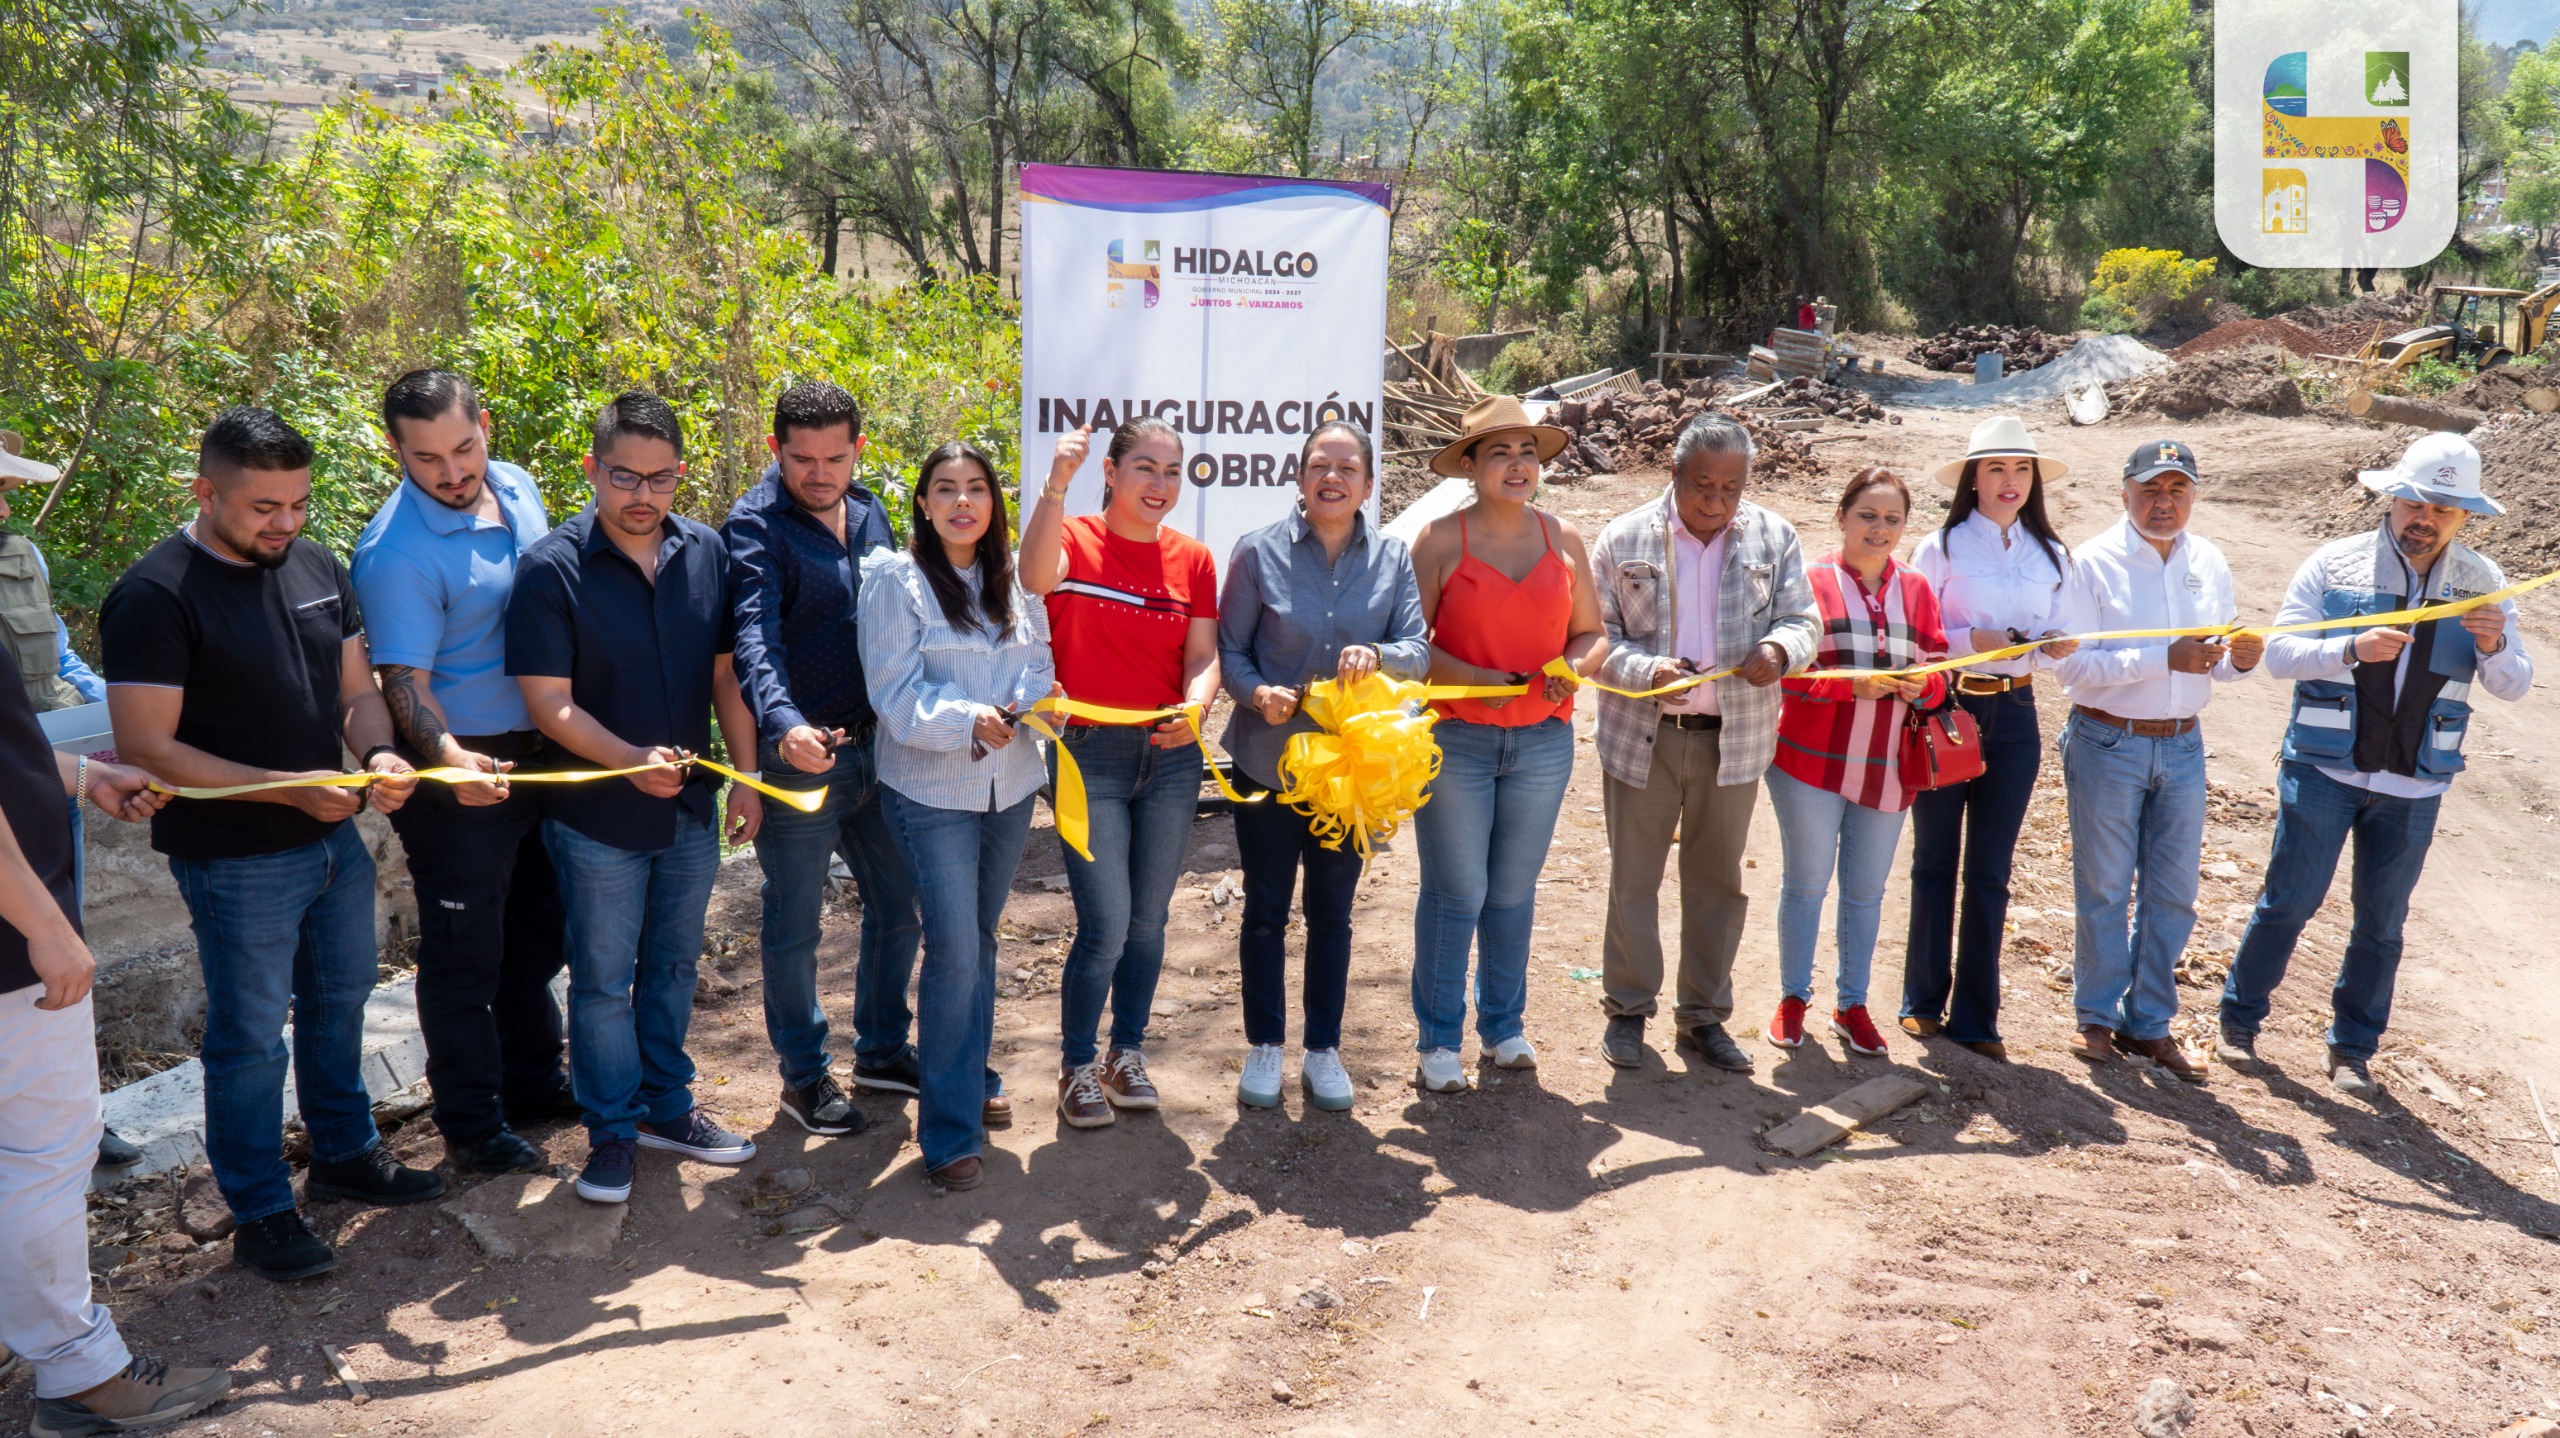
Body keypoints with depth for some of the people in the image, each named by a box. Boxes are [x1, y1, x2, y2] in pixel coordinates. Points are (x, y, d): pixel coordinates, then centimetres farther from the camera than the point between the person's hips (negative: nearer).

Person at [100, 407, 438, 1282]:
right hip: (235, 864, -7)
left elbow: (357, 691, 10)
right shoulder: (153, 597, -16)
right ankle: (259, 1214, 20)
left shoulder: (317, 569, 4)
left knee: (339, 1003, 21)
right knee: (250, 1036, 5)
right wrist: (290, 787, -24)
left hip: (335, 841, 7)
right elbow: (147, 747, -19)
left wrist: (378, 754, -12)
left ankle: (345, 1154, 40)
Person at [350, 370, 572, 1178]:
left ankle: (533, 1083, 40)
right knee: (465, 953, 5)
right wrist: (450, 757, -40)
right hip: (462, 770, -8)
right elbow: (404, 681, -23)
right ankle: (472, 1126, 21)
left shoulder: (517, 490, 1)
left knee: (536, 930, 21)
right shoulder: (396, 551, -22)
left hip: (539, 752, 8)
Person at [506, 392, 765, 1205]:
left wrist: (746, 777, 4)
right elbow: (550, 703, -17)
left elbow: (726, 674, 6)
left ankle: (666, 1105, 35)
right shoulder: (550, 570, -15)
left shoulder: (707, 553, -1)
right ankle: (612, 1130, 25)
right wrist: (632, 760, -31)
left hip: (691, 806, 4)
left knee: (673, 966, 19)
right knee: (603, 980, 9)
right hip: (598, 818, -4)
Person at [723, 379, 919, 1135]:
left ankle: (882, 1050, 35)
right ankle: (805, 1076, 25)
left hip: (877, 748, 6)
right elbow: (754, 639, -27)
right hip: (799, 757, -6)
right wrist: (783, 722, -44)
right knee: (795, 928, 8)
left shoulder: (868, 513, 8)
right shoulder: (755, 526, -13)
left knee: (899, 906, 16)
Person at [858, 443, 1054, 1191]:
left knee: (980, 940, 17)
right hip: (931, 790, -5)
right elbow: (895, 692, -13)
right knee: (953, 951, -8)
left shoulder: (1014, 579, 7)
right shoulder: (895, 578, -8)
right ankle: (950, 1131, 1)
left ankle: (972, 1079, 35)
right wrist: (969, 721, -27)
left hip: (1011, 784, 5)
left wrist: (1034, 702, -15)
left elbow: (1040, 661, 7)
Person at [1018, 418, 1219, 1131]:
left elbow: (1203, 655, 3)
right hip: (1091, 755, -4)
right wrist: (1056, 484, -42)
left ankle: (1127, 1054, 32)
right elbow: (1036, 575, -29)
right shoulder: (1075, 541, -6)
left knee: (1148, 920, 13)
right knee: (1106, 925, -7)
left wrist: (1196, 705, -19)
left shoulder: (1193, 559, 6)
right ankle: (1076, 1067, 14)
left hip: (1171, 757, 4)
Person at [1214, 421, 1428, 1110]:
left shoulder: (1394, 557, 1)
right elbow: (1229, 649, -2)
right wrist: (1257, 692, -22)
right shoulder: (1260, 551, -5)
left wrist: (1377, 656, -28)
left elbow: (1419, 651, -6)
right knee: (1266, 907, 9)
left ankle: (1323, 1049, 27)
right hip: (1268, 760, -1)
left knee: (1333, 910, 13)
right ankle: (1264, 1047, 25)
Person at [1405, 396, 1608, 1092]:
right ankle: (1438, 1040, 14)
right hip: (1456, 739, -3)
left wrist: (1573, 666, -9)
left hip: (1542, 743, 3)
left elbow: (1592, 632, 12)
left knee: (1514, 890, 13)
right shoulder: (1441, 538, -4)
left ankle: (1504, 1025, 29)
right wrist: (1476, 680, -19)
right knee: (1456, 892, 0)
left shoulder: (1564, 539, 7)